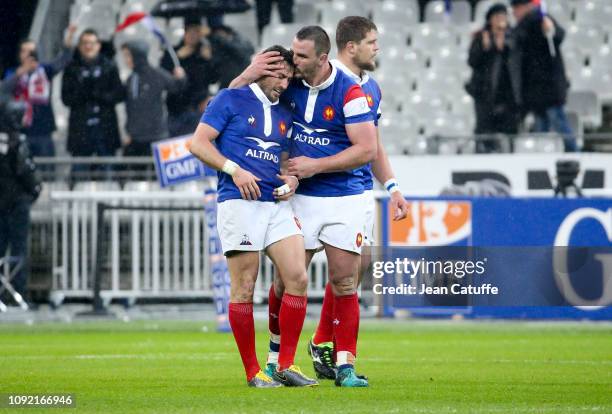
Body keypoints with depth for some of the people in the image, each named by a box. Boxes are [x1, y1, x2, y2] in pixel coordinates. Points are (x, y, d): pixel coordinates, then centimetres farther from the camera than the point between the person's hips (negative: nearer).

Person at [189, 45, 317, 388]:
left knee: (298, 277, -7)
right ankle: (253, 371, 1)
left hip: (277, 204, 6)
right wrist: (235, 170, -13)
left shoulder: (285, 114, 20)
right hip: (239, 202, -6)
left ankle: (286, 366, 0)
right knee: (244, 287, -5)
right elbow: (199, 143, -3)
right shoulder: (232, 99, 2)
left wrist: (292, 179, 6)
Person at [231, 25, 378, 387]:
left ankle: (346, 365, 1)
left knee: (345, 283, -3)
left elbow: (367, 149, -14)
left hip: (344, 199, -3)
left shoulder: (349, 92, -12)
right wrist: (249, 74, -13)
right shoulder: (289, 84, 0)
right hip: (301, 198, 3)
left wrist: (316, 165, -15)